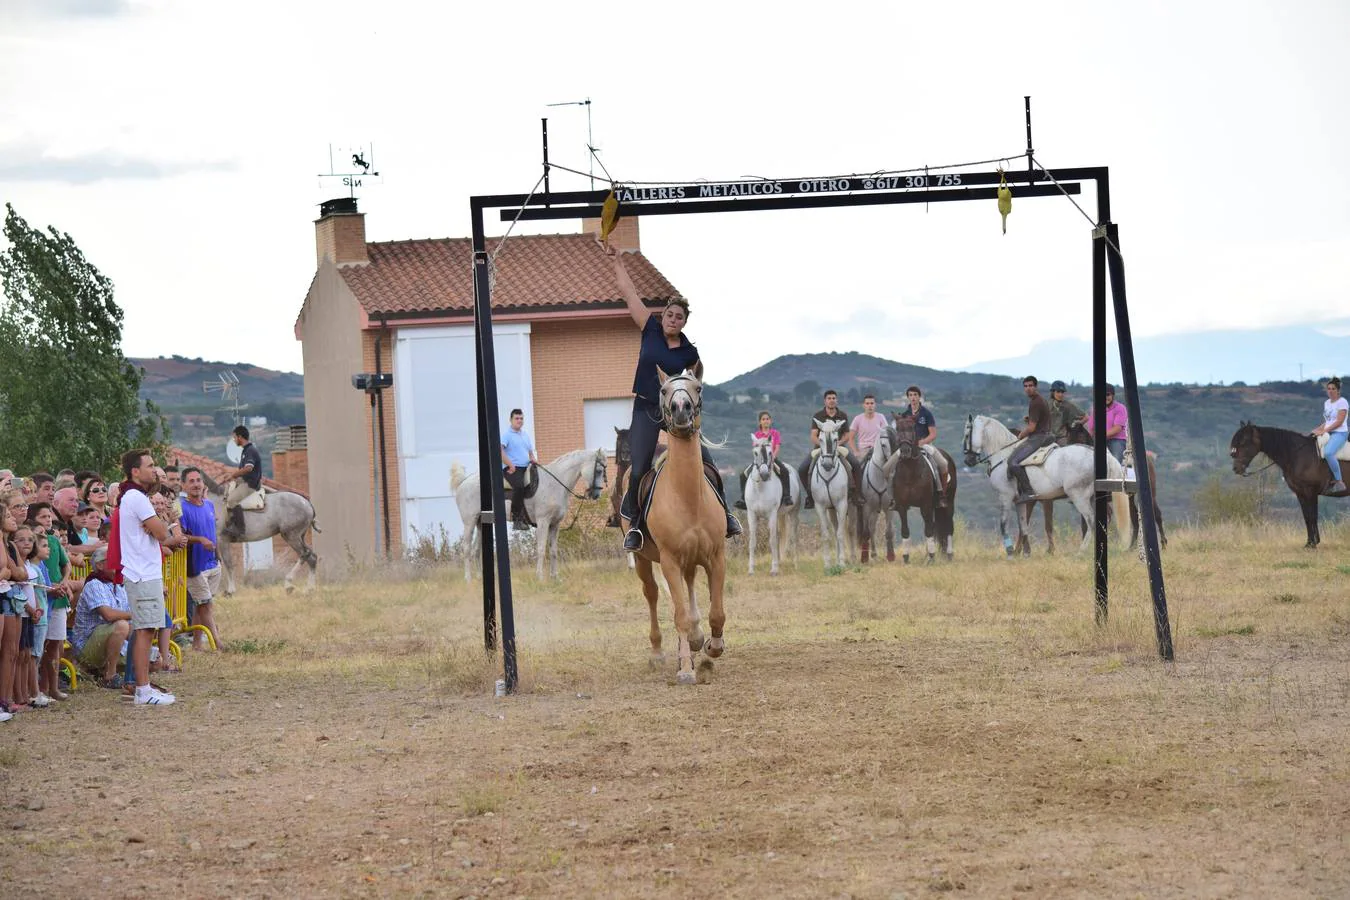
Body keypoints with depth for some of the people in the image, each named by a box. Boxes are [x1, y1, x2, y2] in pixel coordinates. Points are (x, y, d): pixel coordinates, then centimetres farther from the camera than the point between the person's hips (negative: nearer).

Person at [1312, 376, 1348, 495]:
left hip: (1340, 433, -10)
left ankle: (1339, 481, -30)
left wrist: (1324, 430, -20)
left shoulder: (1342, 402, -9)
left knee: (1328, 452, -34)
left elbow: (1339, 421, -17)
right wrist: (1318, 429, 7)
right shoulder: (1326, 403, 16)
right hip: (1328, 433, 10)